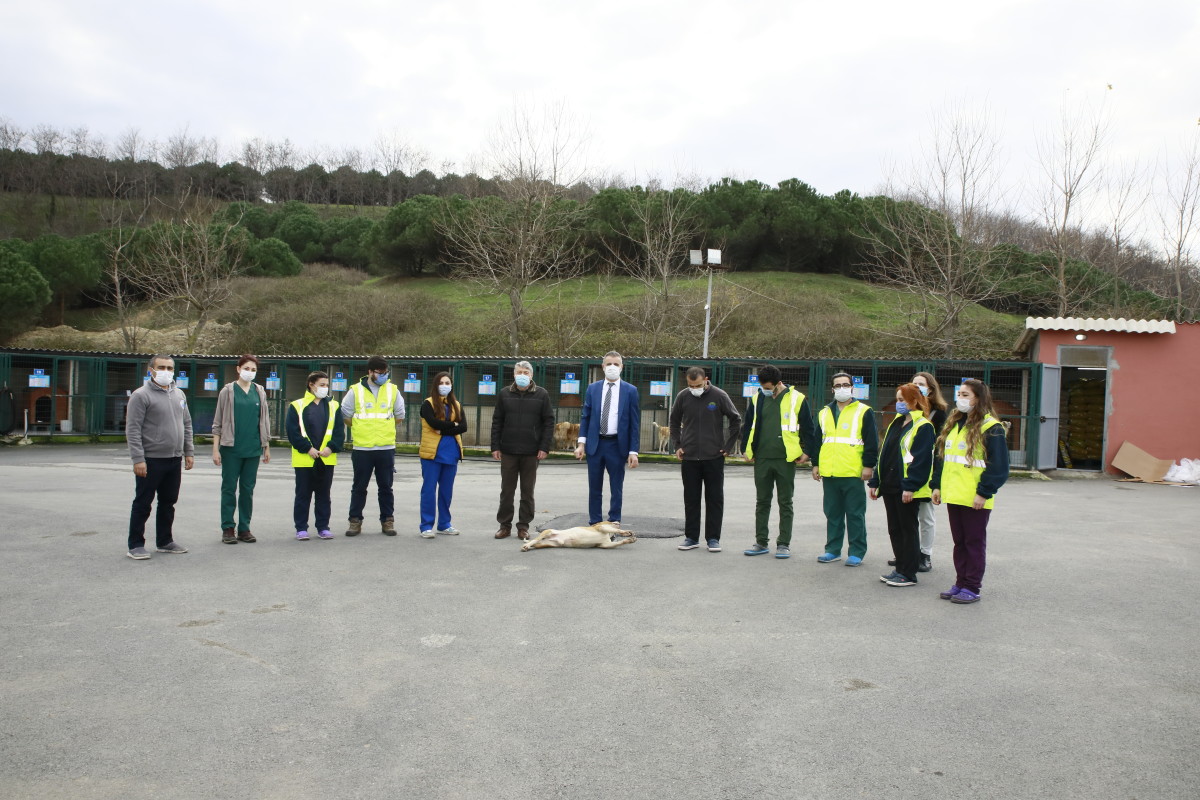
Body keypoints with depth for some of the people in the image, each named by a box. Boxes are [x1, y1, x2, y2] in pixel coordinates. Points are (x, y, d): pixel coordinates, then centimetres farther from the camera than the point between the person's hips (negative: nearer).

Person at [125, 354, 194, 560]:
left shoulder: (179, 394, 13)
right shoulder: (141, 395, -8)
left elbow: (187, 425, 18)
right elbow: (133, 430, -13)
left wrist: (189, 452, 12)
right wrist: (138, 459, -18)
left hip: (174, 460, 7)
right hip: (151, 460, -7)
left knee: (168, 503, 14)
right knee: (143, 504, 1)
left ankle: (164, 541, 25)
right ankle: (136, 545, 10)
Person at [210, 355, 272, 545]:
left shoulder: (260, 392, 8)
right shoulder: (228, 391, -1)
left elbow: (265, 421, 14)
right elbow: (217, 423, 0)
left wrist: (266, 447, 13)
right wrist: (215, 449, -5)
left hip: (253, 449, 3)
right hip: (231, 449, -3)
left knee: (248, 489, 7)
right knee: (229, 488, 3)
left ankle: (244, 528, 15)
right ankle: (227, 529, 11)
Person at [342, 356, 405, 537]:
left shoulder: (393, 390, 5)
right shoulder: (356, 391, 0)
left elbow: (399, 416, 14)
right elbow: (346, 415, 6)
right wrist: (360, 430, 8)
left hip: (386, 448, 1)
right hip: (362, 448, -1)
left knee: (385, 487, 7)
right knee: (359, 487, 7)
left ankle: (387, 520, 16)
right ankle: (355, 521, 16)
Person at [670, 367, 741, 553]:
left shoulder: (719, 396, -6)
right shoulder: (682, 397, 1)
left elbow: (736, 420, 2)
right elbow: (674, 422, 15)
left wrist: (728, 446, -1)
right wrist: (677, 445, 8)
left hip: (714, 457, -2)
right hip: (689, 457, 2)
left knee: (715, 499, 3)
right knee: (691, 499, 7)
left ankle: (713, 538, 12)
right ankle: (691, 537, 16)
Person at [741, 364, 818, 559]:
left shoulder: (797, 399, -4)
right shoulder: (757, 399, 7)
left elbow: (808, 428, 0)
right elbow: (748, 426, 15)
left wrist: (807, 452, -3)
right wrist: (747, 450, 10)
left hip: (785, 459, -4)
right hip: (761, 459, 4)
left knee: (785, 503, 5)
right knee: (762, 502, 9)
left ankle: (784, 544, 12)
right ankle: (761, 542, 18)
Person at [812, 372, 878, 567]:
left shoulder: (864, 412, 1)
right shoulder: (824, 413, 15)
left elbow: (872, 441, -2)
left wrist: (868, 465, -8)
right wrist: (815, 464, 14)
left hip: (853, 473, -5)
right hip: (829, 473, 5)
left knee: (855, 514, 1)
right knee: (832, 513, 11)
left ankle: (857, 552, 9)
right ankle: (833, 550, 19)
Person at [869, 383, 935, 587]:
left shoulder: (923, 427, -9)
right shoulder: (896, 423, 16)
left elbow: (921, 459, -16)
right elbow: (884, 454, 18)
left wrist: (910, 486, -21)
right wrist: (875, 482, 14)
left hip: (907, 489, -8)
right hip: (890, 486, 8)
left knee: (908, 529, 0)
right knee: (894, 529, 12)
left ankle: (908, 574, 7)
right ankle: (900, 569, 22)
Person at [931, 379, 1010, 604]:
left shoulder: (991, 428, -10)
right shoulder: (953, 424, 13)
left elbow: (998, 466, -13)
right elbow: (942, 457, 17)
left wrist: (984, 492, -16)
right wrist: (937, 485, 12)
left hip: (975, 499, -7)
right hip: (953, 495, 7)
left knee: (974, 542, 2)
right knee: (959, 541, 14)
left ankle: (972, 588, 9)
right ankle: (961, 583, 22)